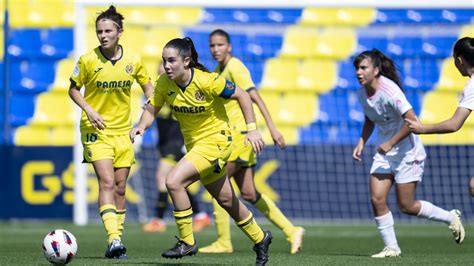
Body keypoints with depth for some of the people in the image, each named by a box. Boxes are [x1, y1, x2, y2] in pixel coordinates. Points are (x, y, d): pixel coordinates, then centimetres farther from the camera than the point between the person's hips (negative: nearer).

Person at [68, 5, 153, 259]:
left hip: (122, 130, 4)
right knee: (107, 183, -18)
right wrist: (88, 110, -13)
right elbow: (73, 89, 3)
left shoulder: (133, 61, -1)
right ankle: (113, 239, -25)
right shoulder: (88, 60, -9)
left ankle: (116, 242, 15)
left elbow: (147, 86, 13)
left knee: (120, 188, 7)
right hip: (96, 130, -4)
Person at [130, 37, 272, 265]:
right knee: (225, 200, 19)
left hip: (215, 141, -7)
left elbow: (242, 95, -14)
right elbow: (151, 110, -1)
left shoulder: (207, 81, -24)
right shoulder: (164, 83, -9)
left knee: (174, 182, -23)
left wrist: (252, 129, -18)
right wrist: (141, 126, -22)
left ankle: (187, 242, -10)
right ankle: (259, 238, 40)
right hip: (194, 144, 7)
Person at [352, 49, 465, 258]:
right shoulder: (362, 93, 2)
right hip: (384, 154, 7)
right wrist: (361, 142, 7)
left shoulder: (389, 90, -23)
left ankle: (450, 218, 20)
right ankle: (391, 247, 6)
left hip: (407, 152, -7)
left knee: (406, 206, -2)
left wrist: (390, 143, -25)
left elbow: (411, 121, -27)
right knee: (376, 199, -6)